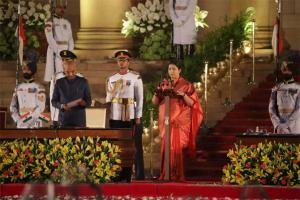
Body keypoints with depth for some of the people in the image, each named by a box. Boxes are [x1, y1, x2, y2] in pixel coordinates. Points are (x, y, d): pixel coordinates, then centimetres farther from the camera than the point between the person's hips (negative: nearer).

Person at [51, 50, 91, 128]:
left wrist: (82, 102, -15)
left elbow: (88, 101, 8)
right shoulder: (59, 83, 8)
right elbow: (54, 101, 9)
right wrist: (62, 106, -11)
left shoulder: (83, 82, 6)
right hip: (64, 121, 0)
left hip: (79, 121, 0)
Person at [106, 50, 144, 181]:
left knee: (135, 145, -1)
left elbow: (140, 98, -1)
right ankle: (123, 175, 9)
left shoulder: (135, 78, 1)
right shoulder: (111, 79, 12)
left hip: (131, 117, -3)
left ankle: (139, 175, 2)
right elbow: (108, 98, 15)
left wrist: (138, 117, -7)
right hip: (116, 117, 3)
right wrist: (107, 116, 8)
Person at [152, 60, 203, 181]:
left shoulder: (186, 85, 2)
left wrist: (183, 94, -20)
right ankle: (165, 175, 4)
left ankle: (177, 175, -5)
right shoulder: (164, 85, 13)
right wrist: (157, 93, -12)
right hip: (166, 121, 4)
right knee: (165, 147, 0)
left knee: (176, 147, -9)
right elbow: (155, 102, 8)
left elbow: (192, 103, -4)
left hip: (179, 121, -4)